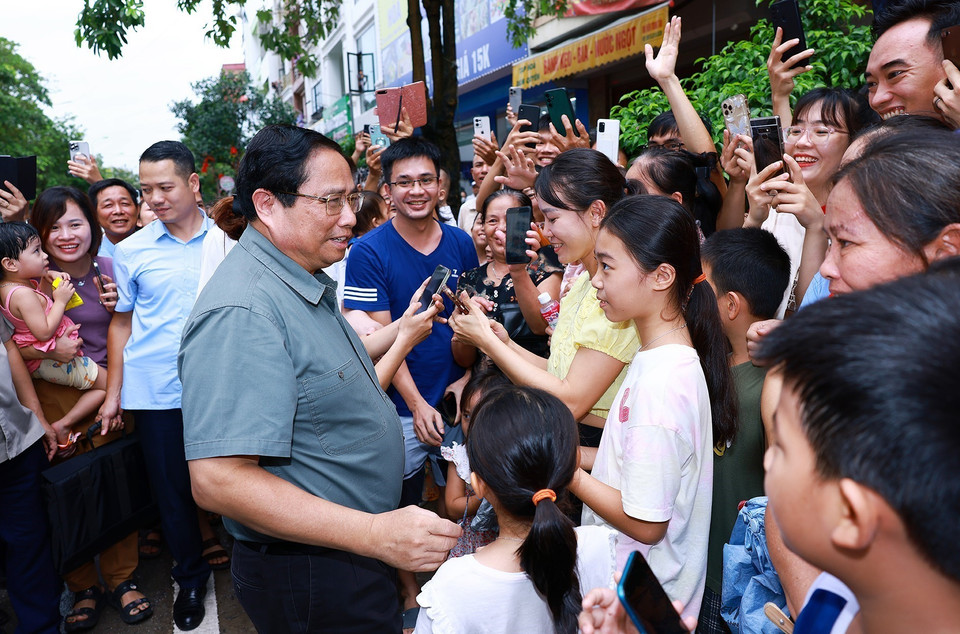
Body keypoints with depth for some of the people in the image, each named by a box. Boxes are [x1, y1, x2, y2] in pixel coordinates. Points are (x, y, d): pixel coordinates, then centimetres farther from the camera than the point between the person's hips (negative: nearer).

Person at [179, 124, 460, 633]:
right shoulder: (241, 311, -27)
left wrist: (402, 337, 17)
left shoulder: (307, 284, 7)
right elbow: (218, 480, -32)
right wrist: (375, 534, -33)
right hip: (311, 580, -9)